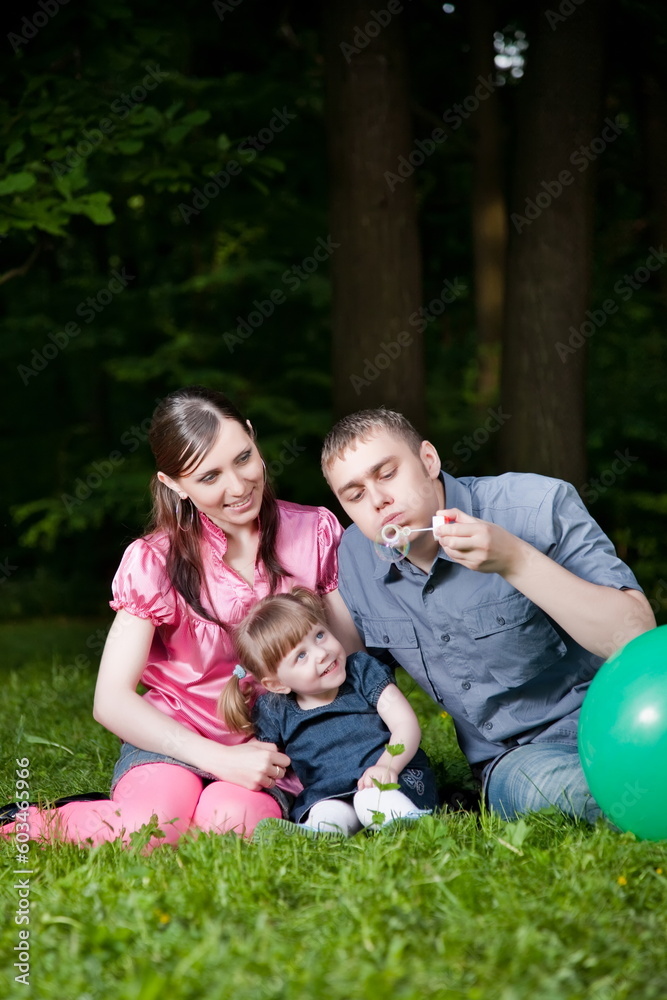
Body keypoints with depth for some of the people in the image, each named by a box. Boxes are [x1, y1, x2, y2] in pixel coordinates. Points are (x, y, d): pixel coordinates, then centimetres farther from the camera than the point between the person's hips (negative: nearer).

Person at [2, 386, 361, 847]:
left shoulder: (316, 533, -2)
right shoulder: (155, 562, -8)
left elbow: (353, 655, 3)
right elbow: (112, 700, -11)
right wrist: (221, 759, -21)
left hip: (273, 753, 1)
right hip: (176, 741, -1)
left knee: (231, 820, -34)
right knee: (148, 831, -32)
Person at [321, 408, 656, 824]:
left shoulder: (538, 506, -14)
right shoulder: (354, 556, 2)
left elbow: (636, 637, -20)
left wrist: (515, 561, -28)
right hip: (514, 758, 3)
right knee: (551, 786, -34)